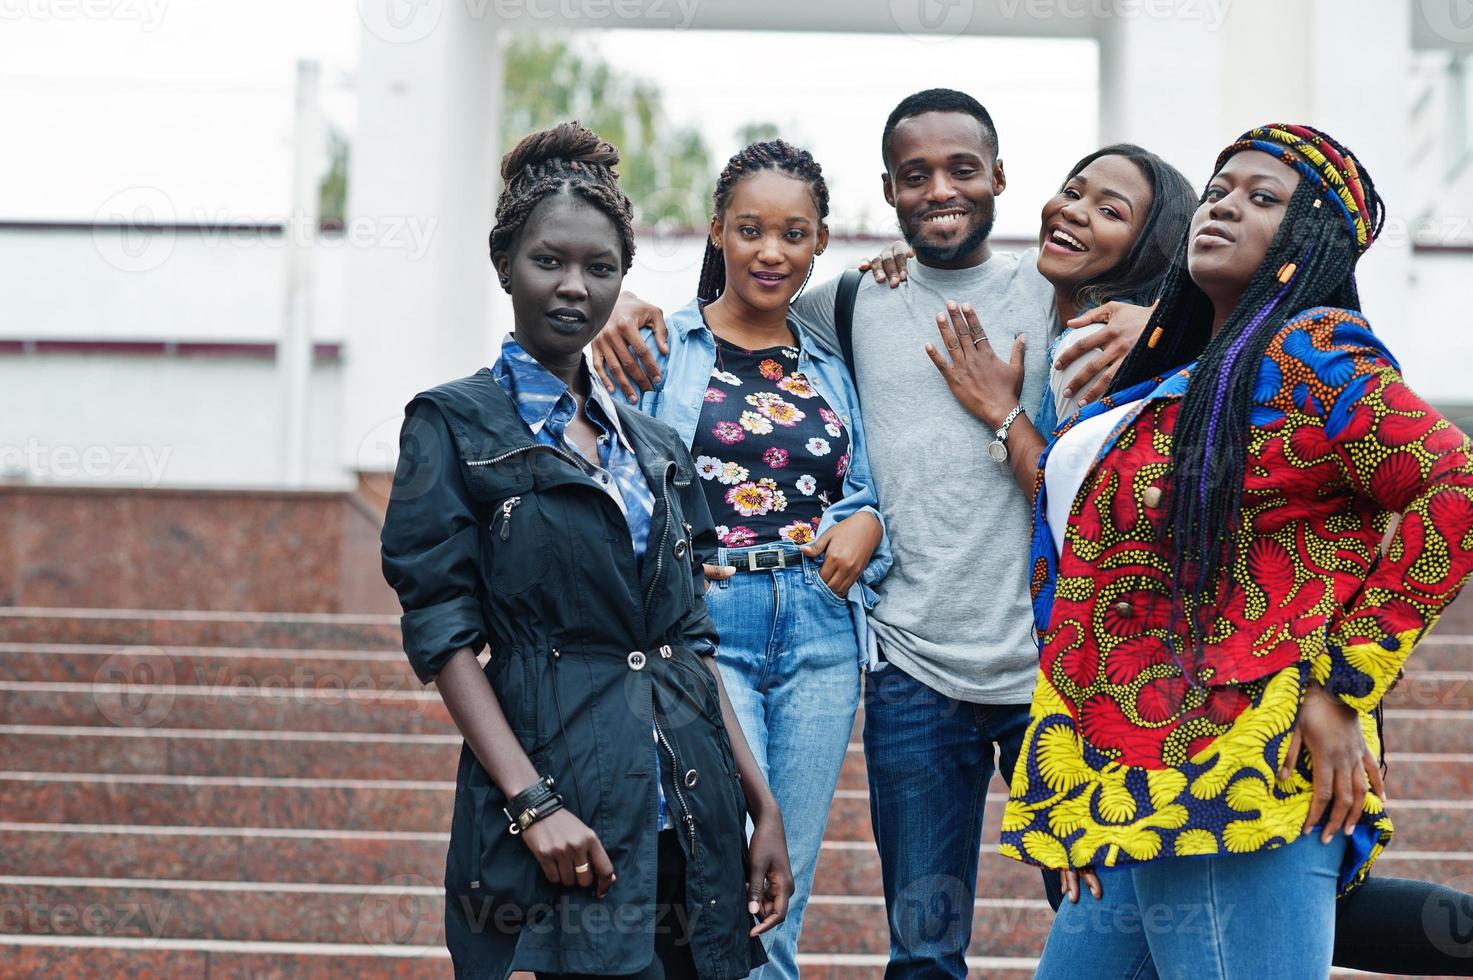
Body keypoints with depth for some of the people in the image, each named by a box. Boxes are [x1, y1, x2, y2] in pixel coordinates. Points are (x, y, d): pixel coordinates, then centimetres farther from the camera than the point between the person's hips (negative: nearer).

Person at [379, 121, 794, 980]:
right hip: (563, 811, -5)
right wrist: (531, 802, -17)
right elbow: (442, 631, -8)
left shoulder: (655, 446, 16)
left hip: (691, 817, 6)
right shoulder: (455, 425, -1)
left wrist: (763, 803, 9)